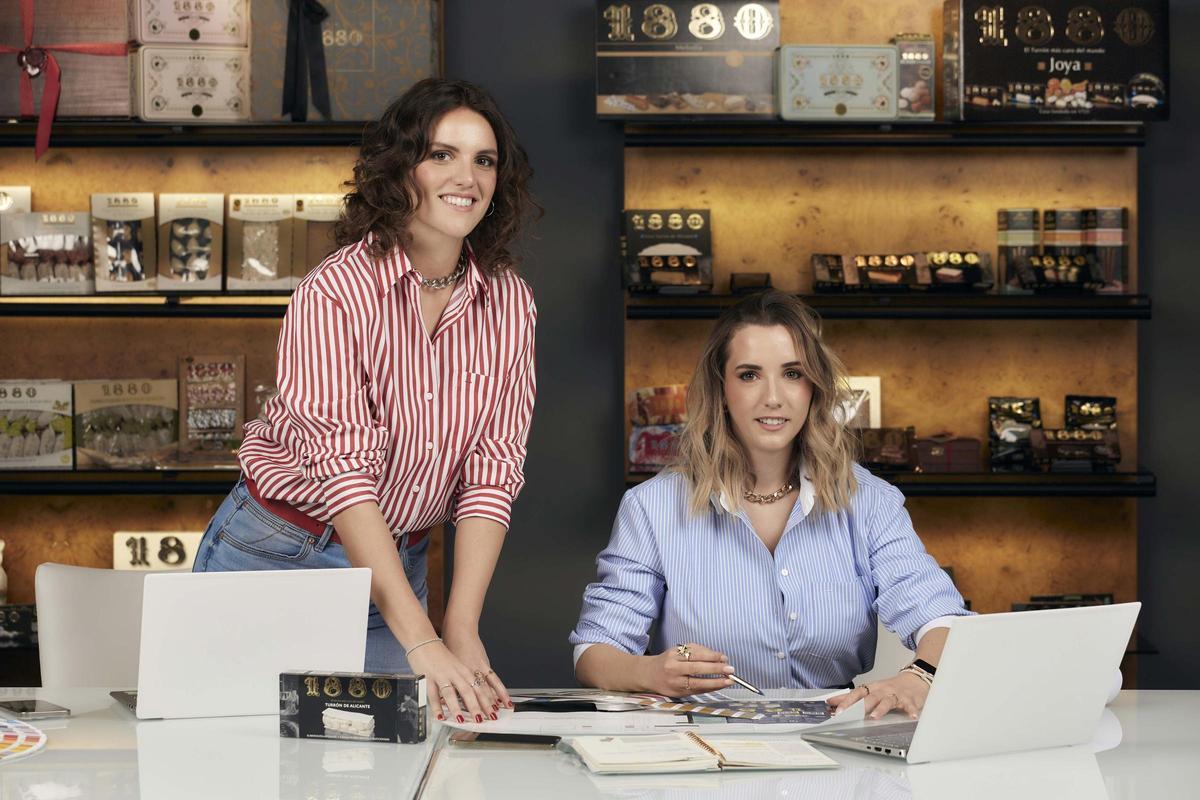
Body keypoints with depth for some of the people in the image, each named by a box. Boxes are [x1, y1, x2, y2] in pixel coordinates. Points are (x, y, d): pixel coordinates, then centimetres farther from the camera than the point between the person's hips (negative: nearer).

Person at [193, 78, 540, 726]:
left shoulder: (508, 303, -4)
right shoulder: (334, 294, -20)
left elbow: (491, 469, -7)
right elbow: (345, 469, -27)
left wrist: (462, 634, -18)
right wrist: (421, 643, -34)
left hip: (399, 563, 4)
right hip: (278, 557, -4)